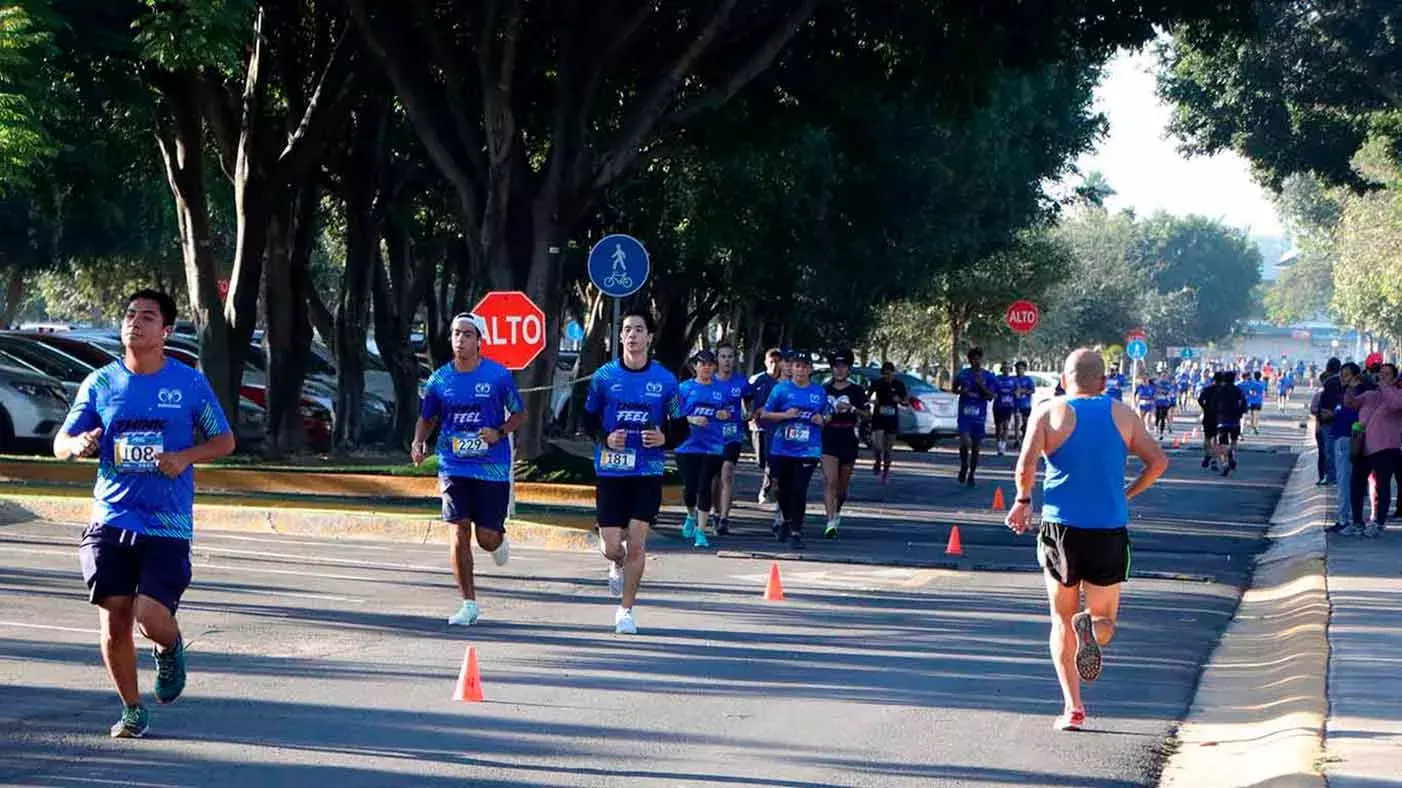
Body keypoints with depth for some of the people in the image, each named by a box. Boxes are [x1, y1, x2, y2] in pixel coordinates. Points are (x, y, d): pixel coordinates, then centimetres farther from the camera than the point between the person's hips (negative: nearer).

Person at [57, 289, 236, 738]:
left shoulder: (190, 384, 1)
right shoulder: (101, 383, 6)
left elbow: (224, 441, 8)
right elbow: (61, 444, 10)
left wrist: (185, 457, -11)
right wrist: (79, 444, -14)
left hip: (168, 524, -2)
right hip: (111, 518, 2)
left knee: (151, 617, -16)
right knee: (114, 621, -1)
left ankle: (170, 650, 22)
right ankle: (132, 711, 19)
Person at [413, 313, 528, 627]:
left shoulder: (498, 375, -4)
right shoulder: (439, 379, 3)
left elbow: (519, 414, 6)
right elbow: (426, 419, 15)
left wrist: (499, 432, -13)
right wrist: (419, 442, -5)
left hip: (492, 467, -1)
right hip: (453, 467, 2)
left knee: (487, 538, 0)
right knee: (458, 533, -9)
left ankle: (500, 540, 41)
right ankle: (469, 604, 0)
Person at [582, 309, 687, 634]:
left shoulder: (665, 381, -1)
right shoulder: (604, 376, 0)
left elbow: (681, 427, 6)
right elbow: (589, 420, 9)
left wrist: (665, 439, -14)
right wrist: (605, 438, -10)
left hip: (648, 473, 0)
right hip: (610, 471, 1)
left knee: (636, 544, -6)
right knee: (612, 547, -1)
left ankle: (627, 609, 10)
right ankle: (618, 566, 37)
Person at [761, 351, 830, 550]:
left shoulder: (819, 392, 7)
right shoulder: (781, 389, 2)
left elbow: (827, 416, 19)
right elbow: (765, 414, 3)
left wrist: (822, 419, -4)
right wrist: (785, 415, -13)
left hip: (808, 450, -1)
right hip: (782, 449, 1)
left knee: (799, 491, -9)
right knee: (783, 489, 11)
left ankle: (796, 532, -4)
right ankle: (786, 520, 38)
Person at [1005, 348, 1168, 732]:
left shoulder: (1049, 412, 0)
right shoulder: (1123, 415, 6)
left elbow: (1026, 463, -13)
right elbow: (1158, 461, 1)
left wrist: (1022, 501, 4)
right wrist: (1127, 495, 14)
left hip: (1061, 527, -1)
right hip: (1110, 530, 1)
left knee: (1063, 620, 13)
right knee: (1104, 620, 13)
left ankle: (1072, 706, 1)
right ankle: (1092, 627, -25)